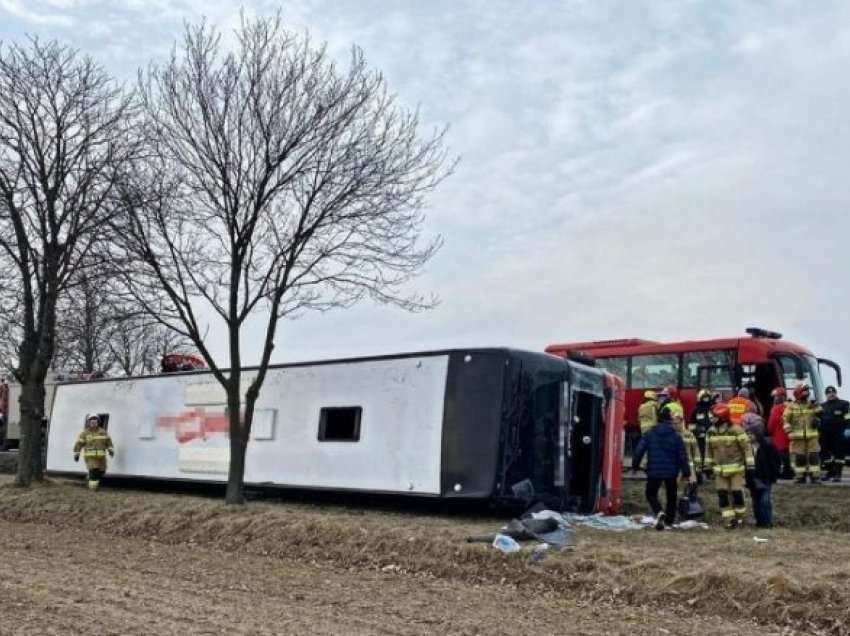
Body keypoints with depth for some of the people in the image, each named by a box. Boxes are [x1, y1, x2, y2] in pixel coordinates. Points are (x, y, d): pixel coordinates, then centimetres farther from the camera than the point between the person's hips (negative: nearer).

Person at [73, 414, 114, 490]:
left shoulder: (103, 431, 6)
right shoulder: (85, 433, -2)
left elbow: (108, 441, 8)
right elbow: (79, 444, 0)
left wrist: (110, 450, -5)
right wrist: (76, 454, -3)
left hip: (101, 456, 4)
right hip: (90, 456, -4)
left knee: (101, 471, 9)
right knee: (93, 471, -19)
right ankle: (92, 487, -10)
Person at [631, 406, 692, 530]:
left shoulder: (649, 434, -2)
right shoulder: (676, 436, -2)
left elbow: (639, 450, -3)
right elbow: (682, 455, -2)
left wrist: (635, 466, 8)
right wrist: (686, 472, 4)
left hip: (654, 471, -1)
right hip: (671, 472, 1)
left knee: (651, 494, 10)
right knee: (671, 496, 18)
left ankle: (659, 512, -17)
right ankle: (669, 521, 20)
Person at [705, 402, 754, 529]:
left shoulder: (736, 430, -11)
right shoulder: (712, 432, 5)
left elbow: (746, 447, -10)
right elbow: (709, 450, 14)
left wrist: (750, 464, -13)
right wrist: (708, 465, 14)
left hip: (736, 469, -5)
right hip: (720, 470, 5)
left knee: (737, 493, -1)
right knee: (722, 495, 2)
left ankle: (740, 517, 19)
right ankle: (729, 519, 10)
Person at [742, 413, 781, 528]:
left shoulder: (767, 444, -11)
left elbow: (776, 461, -5)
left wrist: (774, 475, -7)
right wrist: (746, 477, 2)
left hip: (765, 478, -4)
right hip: (752, 479, 4)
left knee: (765, 501, -4)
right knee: (756, 501, 11)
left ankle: (767, 521, 4)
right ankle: (760, 521, 20)